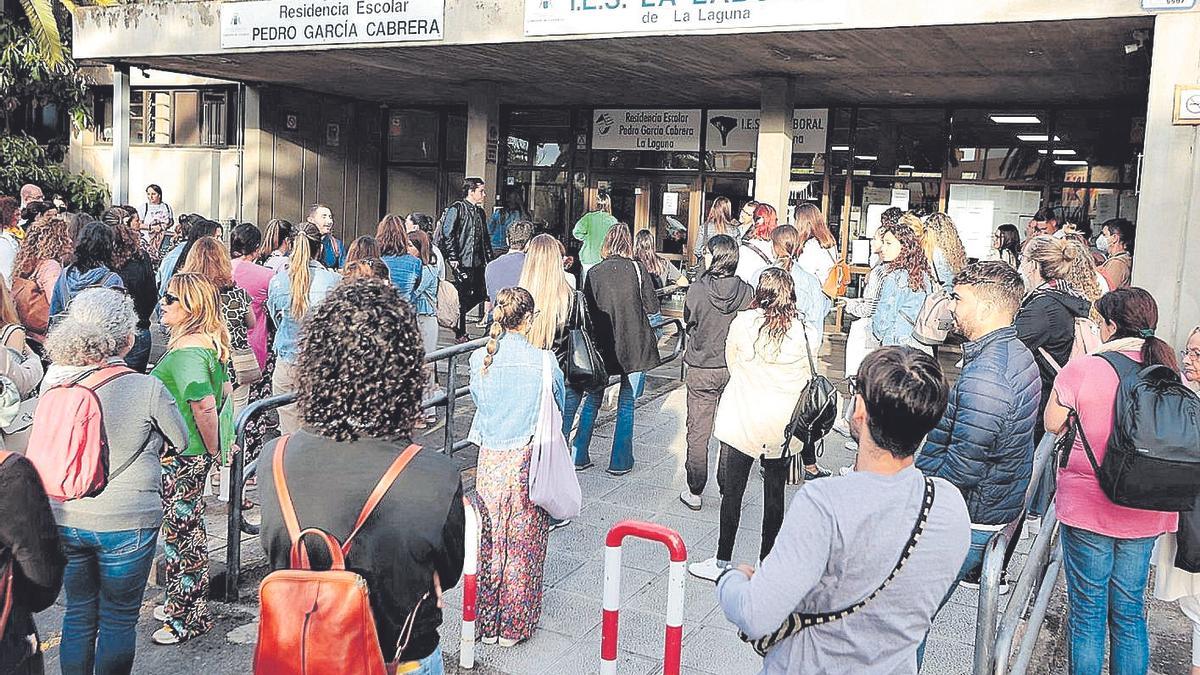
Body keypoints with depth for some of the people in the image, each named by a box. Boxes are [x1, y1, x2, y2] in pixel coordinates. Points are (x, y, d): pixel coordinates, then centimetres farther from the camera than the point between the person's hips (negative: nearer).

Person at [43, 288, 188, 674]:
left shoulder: (53, 383, -6)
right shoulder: (147, 388, -17)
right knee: (118, 620, 12)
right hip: (126, 524, -4)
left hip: (65, 520, 4)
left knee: (78, 614, 19)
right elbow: (180, 441, -2)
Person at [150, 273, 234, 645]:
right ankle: (184, 605, 35)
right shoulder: (211, 342, 7)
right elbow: (225, 389, 16)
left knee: (181, 534, 2)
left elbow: (204, 406, -29)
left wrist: (214, 450, -16)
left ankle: (188, 618, 16)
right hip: (192, 453, 10)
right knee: (189, 529, 20)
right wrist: (219, 445, 18)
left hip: (183, 459, -10)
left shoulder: (187, 350, -23)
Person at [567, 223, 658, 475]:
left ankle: (579, 456, 17)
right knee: (626, 405, 8)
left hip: (601, 347, 2)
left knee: (592, 400, 14)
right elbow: (652, 307, -6)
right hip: (635, 347, -2)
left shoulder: (593, 273, -3)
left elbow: (587, 310, 0)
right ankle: (619, 461, 13)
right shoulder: (637, 269, -9)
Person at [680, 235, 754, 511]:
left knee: (698, 433, 8)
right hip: (735, 369, 2)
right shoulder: (746, 291, -10)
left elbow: (687, 325, 0)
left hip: (701, 370, -2)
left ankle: (694, 493, 15)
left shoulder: (697, 290, -15)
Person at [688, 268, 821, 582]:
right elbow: (807, 378, 4)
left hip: (743, 420, -2)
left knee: (732, 491, 7)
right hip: (784, 424, 2)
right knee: (774, 493, 13)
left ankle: (722, 563, 15)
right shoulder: (801, 328, -5)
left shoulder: (743, 322, -9)